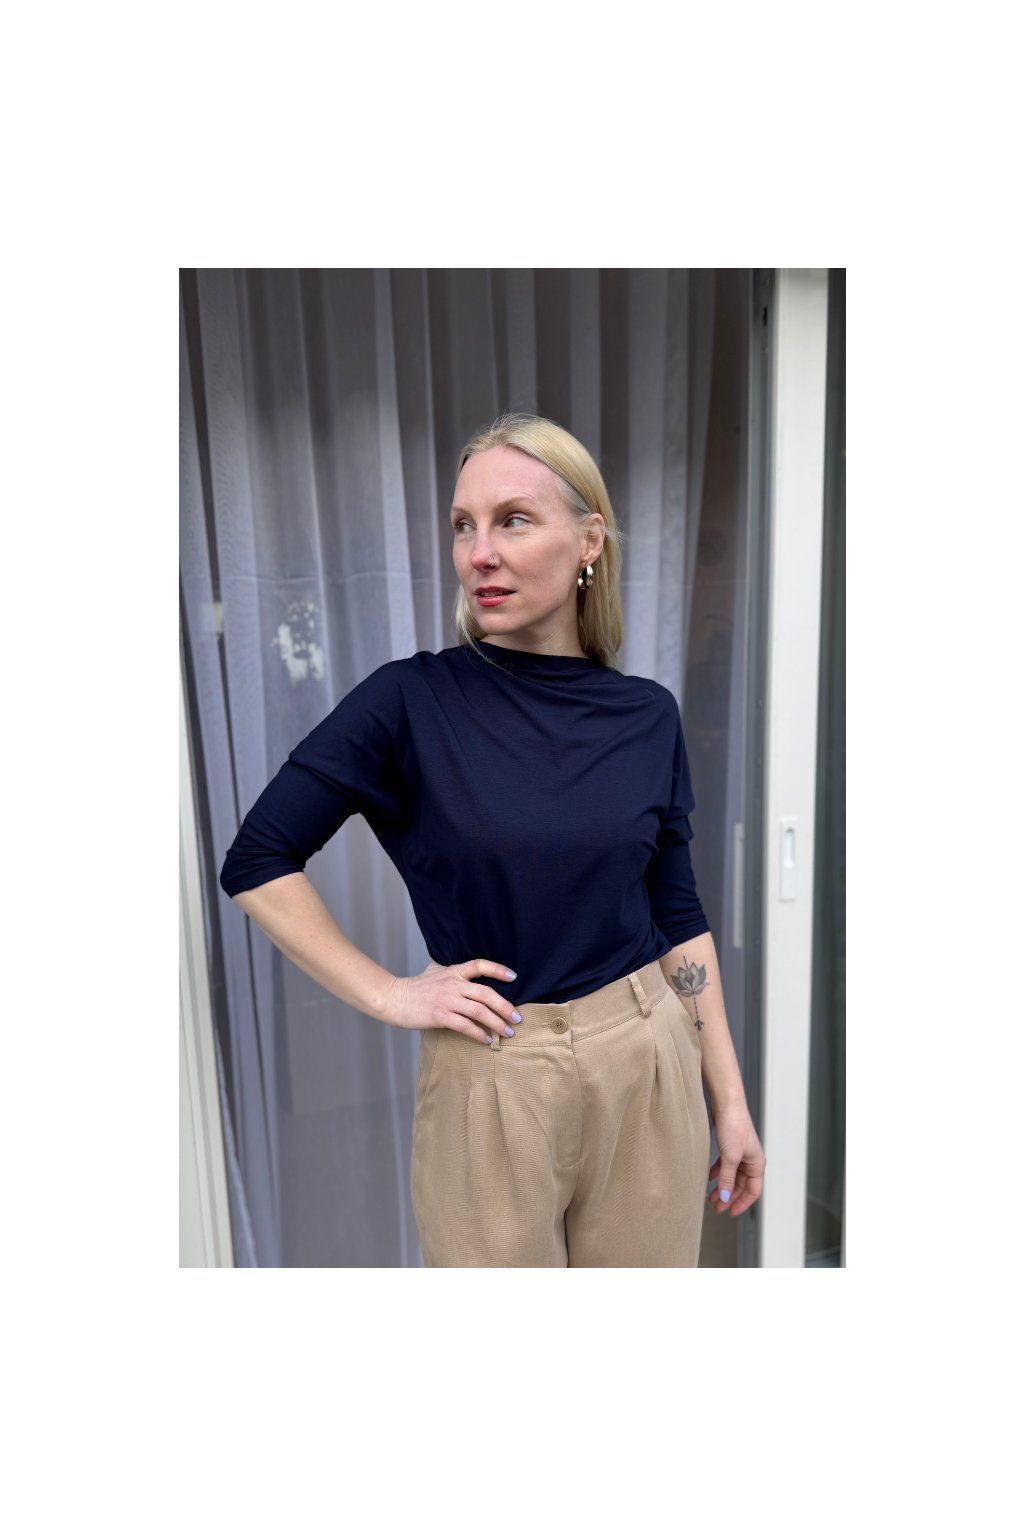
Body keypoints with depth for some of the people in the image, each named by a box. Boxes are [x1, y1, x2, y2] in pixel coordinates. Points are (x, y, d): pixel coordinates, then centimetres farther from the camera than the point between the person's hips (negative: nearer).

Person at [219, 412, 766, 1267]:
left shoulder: (648, 716, -1)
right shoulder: (411, 700, -11)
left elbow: (677, 917, 5)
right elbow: (257, 861, -6)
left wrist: (730, 1099, 7)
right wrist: (386, 995, -9)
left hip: (649, 1071, 3)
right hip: (490, 1080, -2)